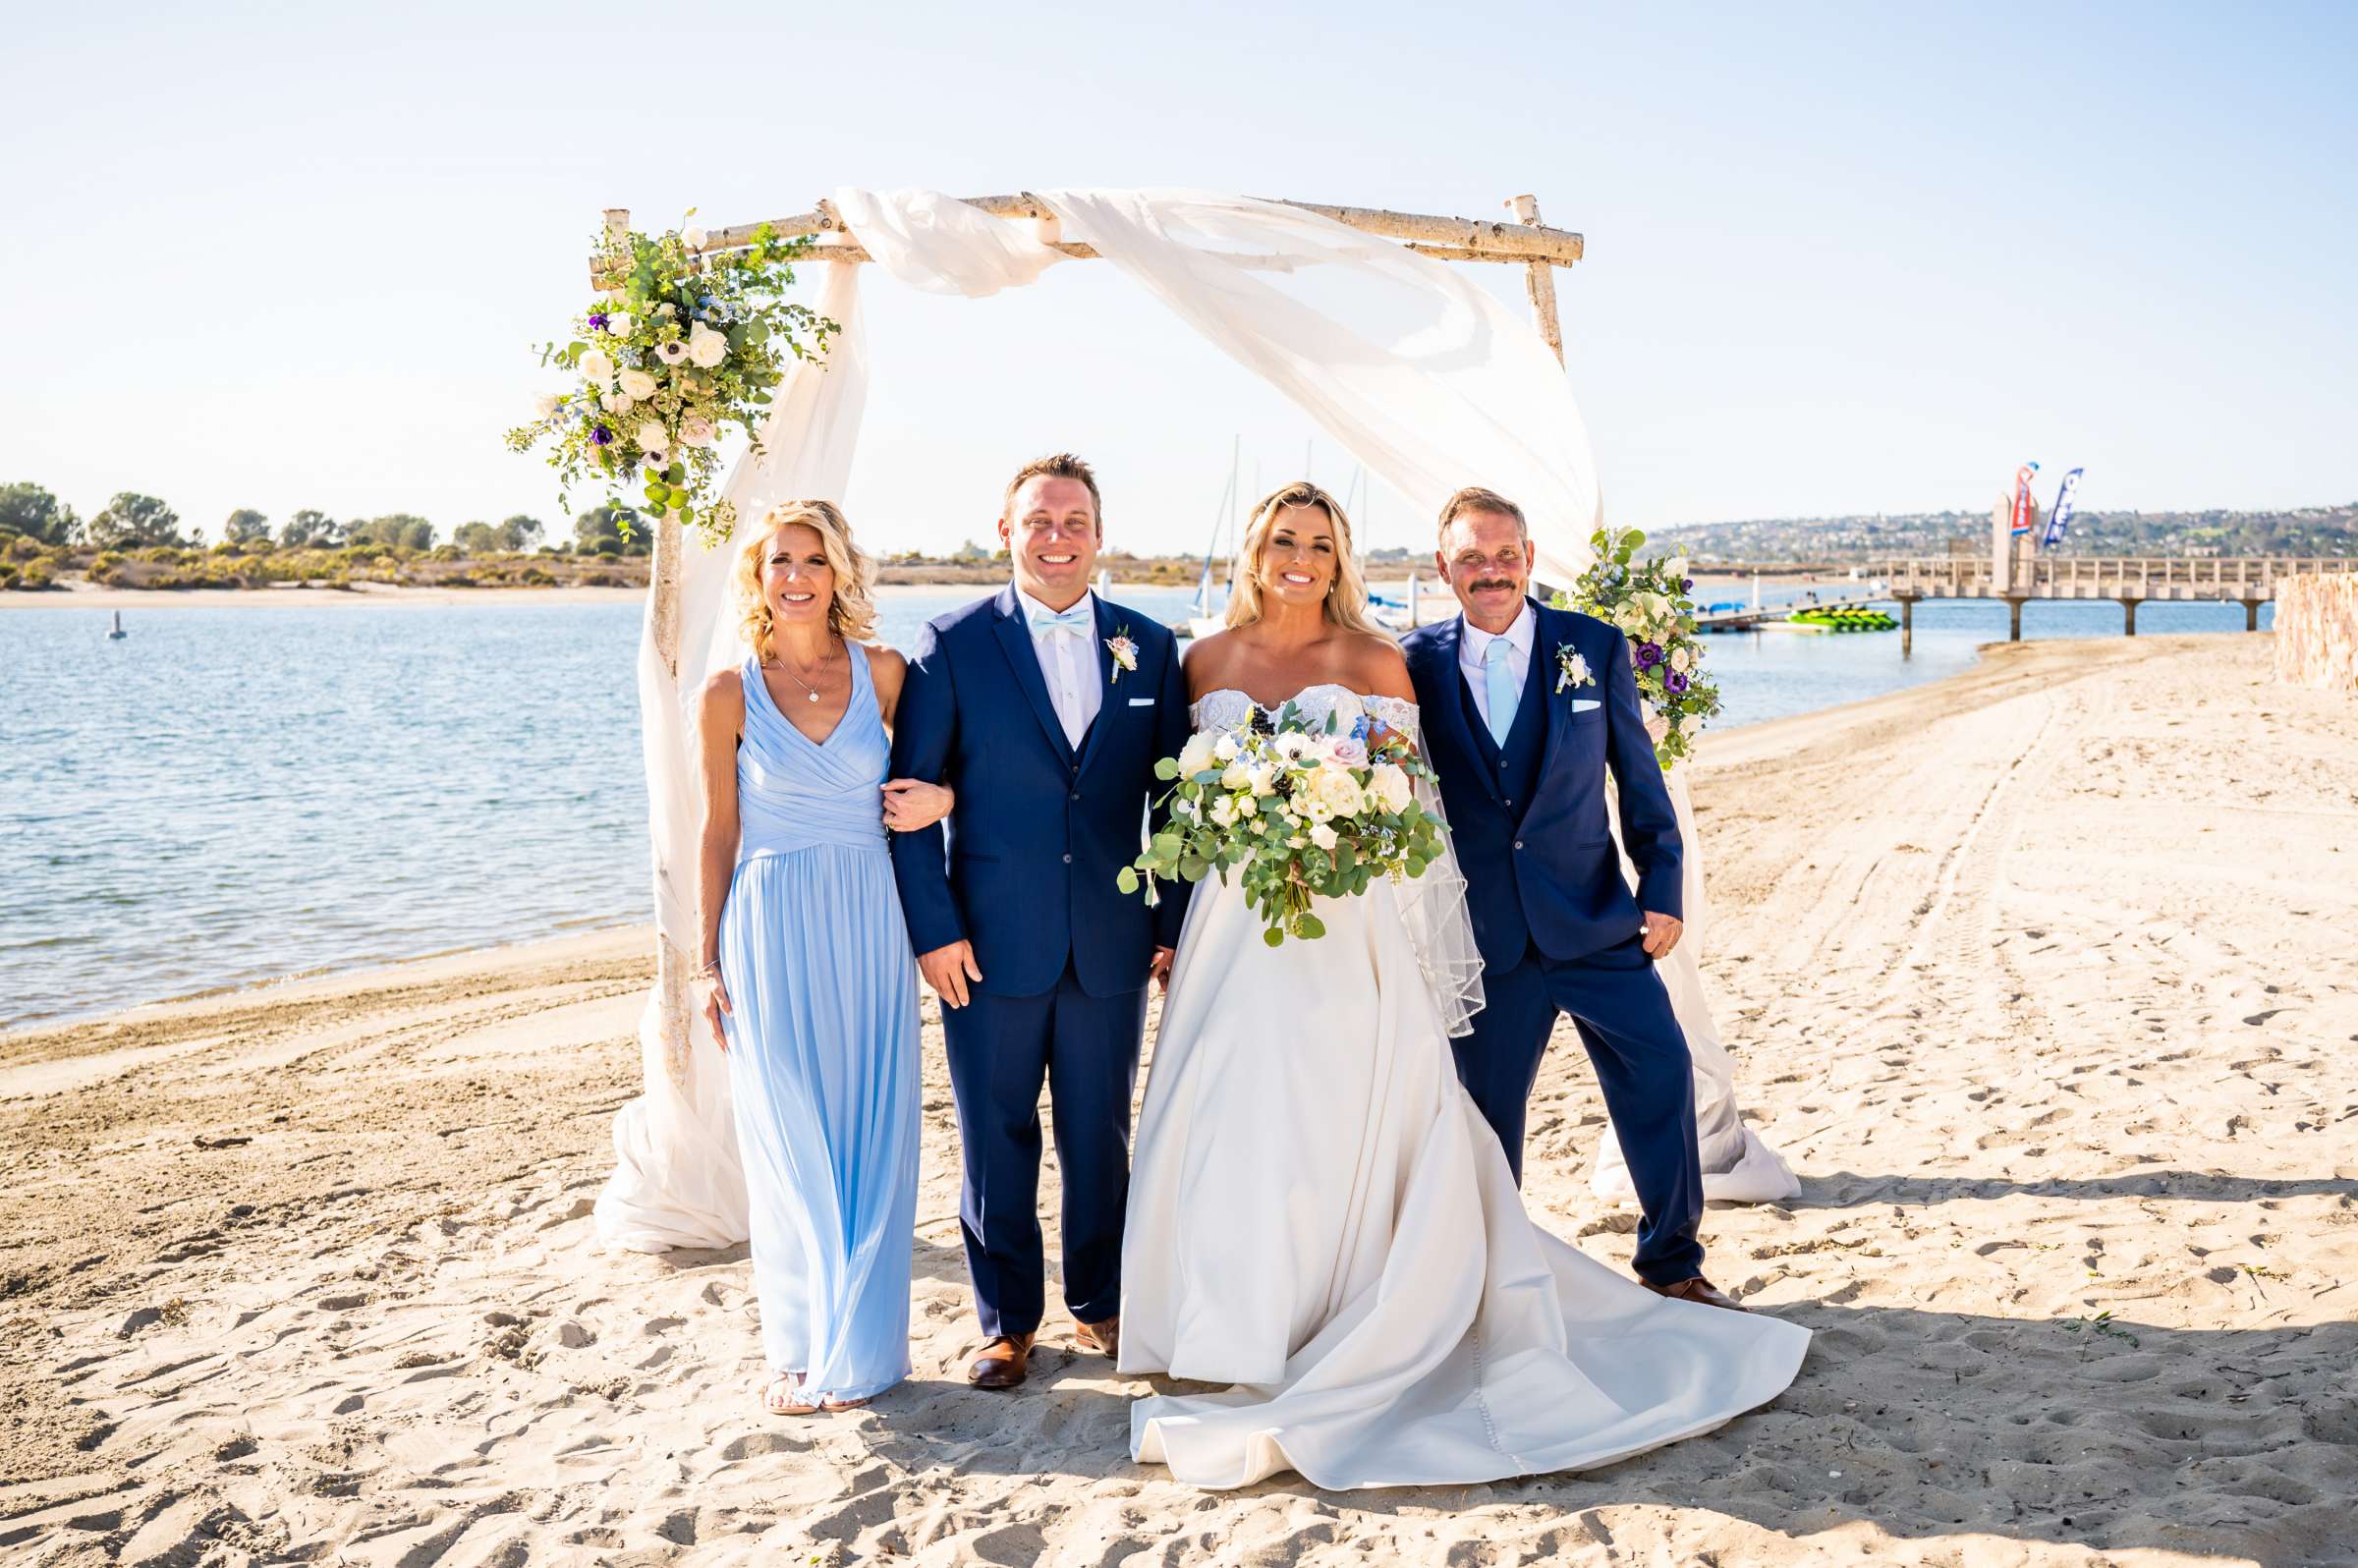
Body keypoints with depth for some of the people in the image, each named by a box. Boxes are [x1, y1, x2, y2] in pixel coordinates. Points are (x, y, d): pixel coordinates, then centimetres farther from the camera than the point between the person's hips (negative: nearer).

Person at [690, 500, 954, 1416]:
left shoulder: (884, 673, 2)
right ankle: (801, 1349, 20)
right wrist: (708, 961, 3)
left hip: (868, 927, 1)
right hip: (772, 932, -1)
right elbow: (719, 833, 4)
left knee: (870, 1137, 5)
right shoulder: (728, 695, 0)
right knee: (787, 1143, 5)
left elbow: (929, 766, 18)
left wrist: (938, 800, -6)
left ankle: (859, 1348, 21)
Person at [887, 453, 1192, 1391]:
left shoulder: (1150, 646, 5)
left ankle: (1101, 1300, 33)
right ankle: (1007, 1320, 25)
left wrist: (1176, 921, 4)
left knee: (1101, 1136, 14)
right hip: (990, 944, -2)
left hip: (1113, 944, 2)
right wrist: (933, 928, -9)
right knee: (997, 1141, 8)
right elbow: (910, 796, -3)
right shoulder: (951, 645, -2)